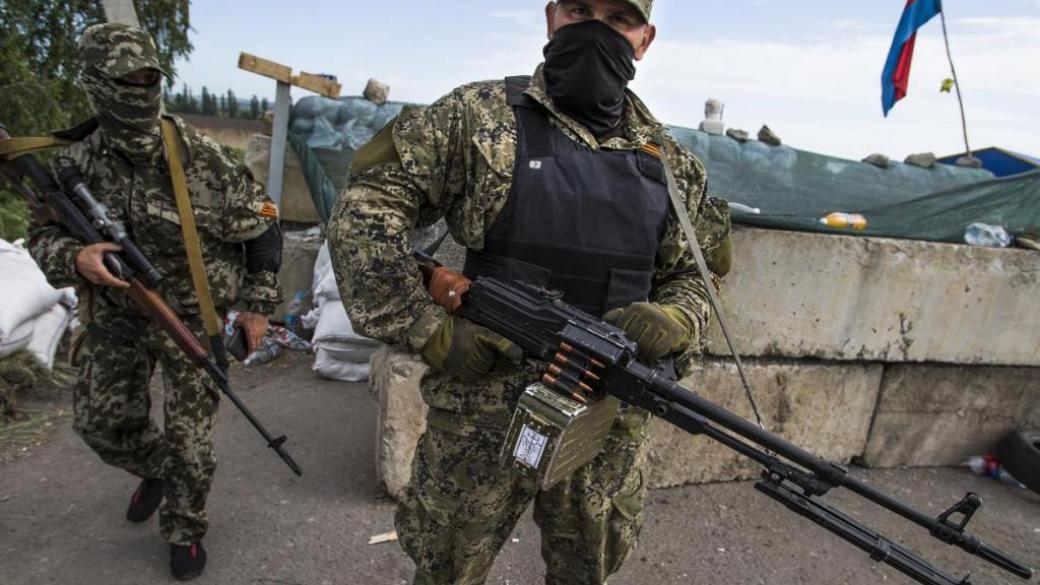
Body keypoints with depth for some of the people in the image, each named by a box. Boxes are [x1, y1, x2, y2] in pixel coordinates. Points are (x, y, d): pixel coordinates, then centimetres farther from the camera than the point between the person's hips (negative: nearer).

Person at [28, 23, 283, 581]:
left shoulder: (199, 156, -17)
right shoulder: (76, 164, -6)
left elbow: (262, 228, -9)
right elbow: (43, 235, 4)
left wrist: (258, 304, -8)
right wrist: (74, 258, -21)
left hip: (192, 319, -4)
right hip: (116, 317, 4)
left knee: (188, 437, 3)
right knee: (99, 420, 15)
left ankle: (185, 532, 28)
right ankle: (156, 469, 46)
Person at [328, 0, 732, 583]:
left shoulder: (670, 161, 5)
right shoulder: (482, 116, -6)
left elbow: (694, 278, 12)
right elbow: (364, 208, -8)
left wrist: (670, 322, -11)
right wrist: (428, 332, -13)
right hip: (485, 408, -2)